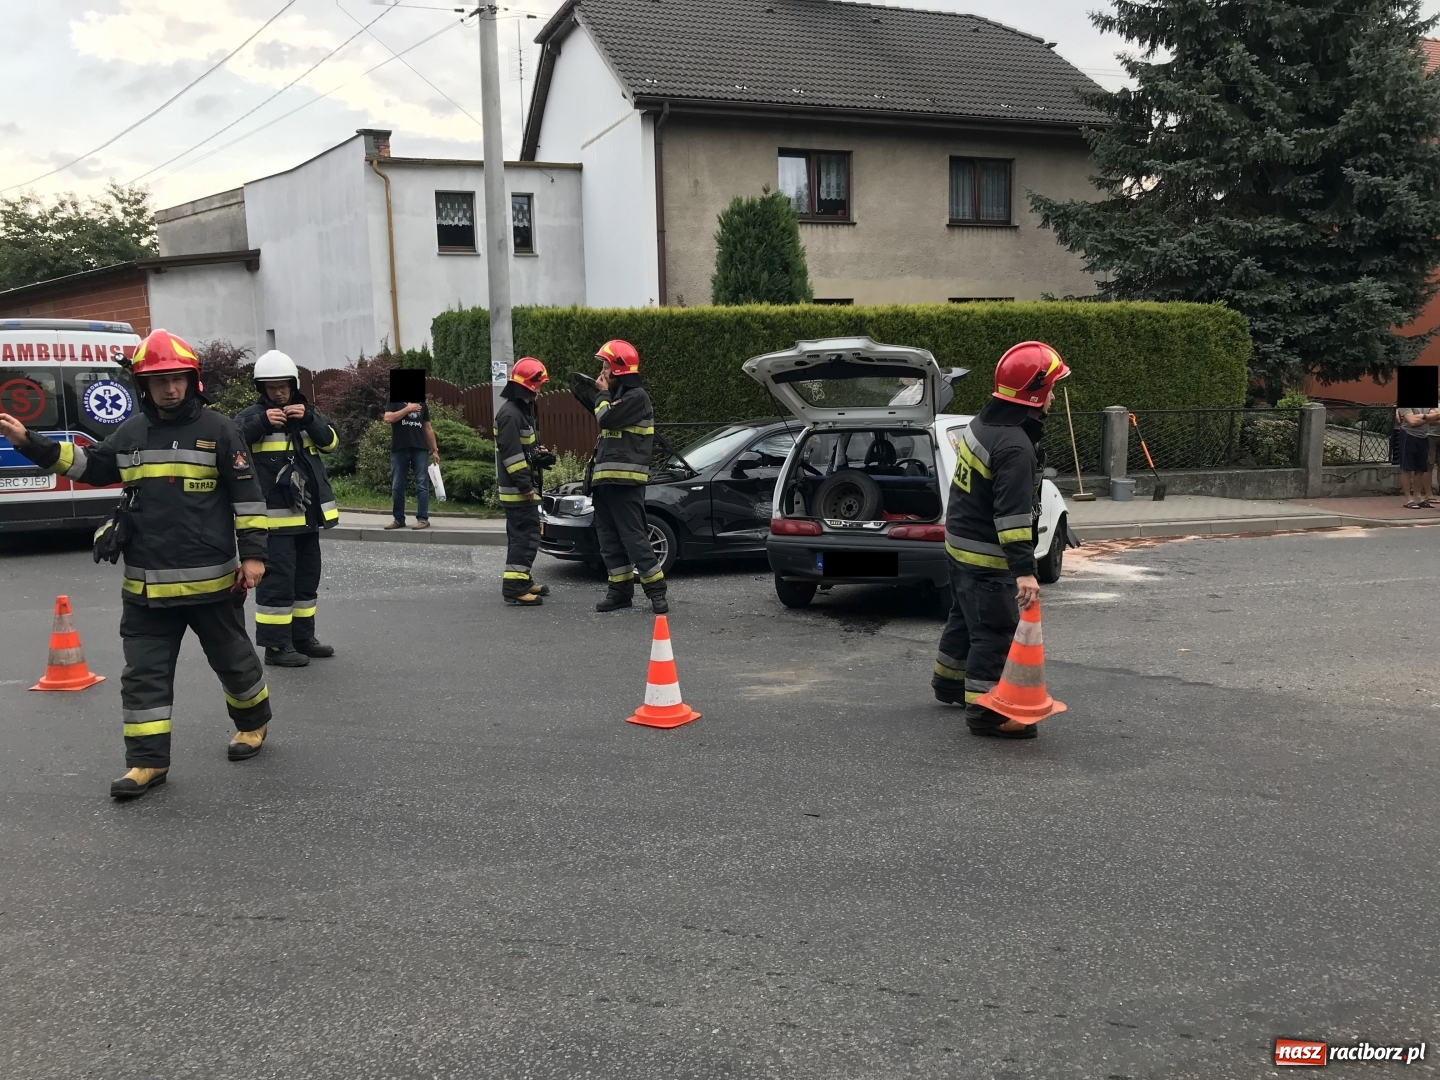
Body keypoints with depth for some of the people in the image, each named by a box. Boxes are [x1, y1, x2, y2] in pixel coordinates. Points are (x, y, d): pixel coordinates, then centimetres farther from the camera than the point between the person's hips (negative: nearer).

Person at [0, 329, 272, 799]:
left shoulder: (218, 429, -6)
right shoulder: (130, 433, 6)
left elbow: (246, 494, -6)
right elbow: (88, 464, 19)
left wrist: (253, 552, -11)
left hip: (210, 579, -4)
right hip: (146, 584, 4)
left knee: (233, 657, 13)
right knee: (144, 672, 4)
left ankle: (254, 721, 37)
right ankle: (148, 761, 11)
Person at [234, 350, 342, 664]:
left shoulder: (304, 412, 14)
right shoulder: (251, 416, -3)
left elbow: (332, 442, 6)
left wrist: (310, 420, -10)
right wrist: (262, 423, -26)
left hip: (307, 512, 7)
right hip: (274, 515, -7)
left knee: (307, 577, 14)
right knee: (277, 579, -9)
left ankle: (302, 638, 25)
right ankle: (276, 646, -4)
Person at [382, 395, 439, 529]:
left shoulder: (422, 404, 16)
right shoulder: (395, 401, 6)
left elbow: (428, 428, 17)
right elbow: (388, 418, -10)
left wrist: (434, 450, 12)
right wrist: (408, 409, -12)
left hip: (419, 449, 1)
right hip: (398, 449, -1)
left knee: (422, 484, -5)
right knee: (397, 486, 3)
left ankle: (423, 518, -4)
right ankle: (399, 519, 11)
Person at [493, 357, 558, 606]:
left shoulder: (522, 411, 16)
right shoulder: (510, 414, -18)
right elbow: (511, 454, -23)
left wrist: (541, 455, 9)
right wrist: (526, 486, -23)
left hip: (522, 488, 11)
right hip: (517, 489, -11)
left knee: (522, 535, 17)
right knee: (526, 536, -12)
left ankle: (523, 581, 26)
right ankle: (513, 587, -12)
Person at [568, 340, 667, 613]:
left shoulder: (636, 396, -10)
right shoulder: (616, 395, 20)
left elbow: (607, 418, -19)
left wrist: (602, 393, -3)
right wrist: (585, 390, 13)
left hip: (625, 480, -10)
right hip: (604, 479, 10)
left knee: (633, 536, -11)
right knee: (609, 539, 9)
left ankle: (656, 591, -7)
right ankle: (621, 590, 15)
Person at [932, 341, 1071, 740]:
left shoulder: (982, 423, 4)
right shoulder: (1015, 447, -26)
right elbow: (1013, 514, -31)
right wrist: (1024, 570, -33)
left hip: (960, 541, 10)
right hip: (987, 556, -10)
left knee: (965, 618, 25)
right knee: (995, 633, -2)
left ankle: (950, 683, 41)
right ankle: (984, 711, 3)